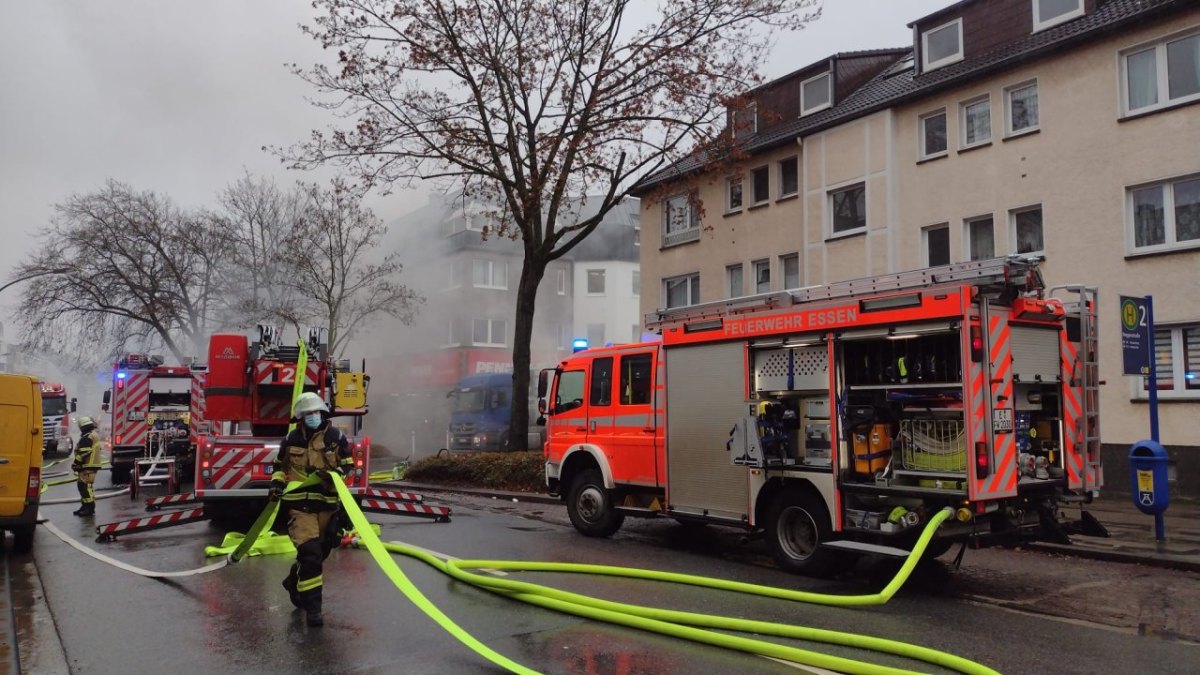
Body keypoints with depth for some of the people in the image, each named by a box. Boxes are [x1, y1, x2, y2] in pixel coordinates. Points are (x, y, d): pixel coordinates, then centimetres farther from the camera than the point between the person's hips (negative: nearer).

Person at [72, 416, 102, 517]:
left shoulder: (87, 438, -16)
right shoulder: (94, 435, 18)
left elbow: (83, 453, -21)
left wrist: (76, 463, -13)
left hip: (88, 466, -11)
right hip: (92, 464, 11)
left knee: (85, 486, -11)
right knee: (83, 485, 17)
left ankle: (90, 508, -12)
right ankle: (85, 506, 23)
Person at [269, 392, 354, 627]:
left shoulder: (336, 437, 0)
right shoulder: (291, 439, 3)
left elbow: (348, 464, 5)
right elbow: (280, 465, 17)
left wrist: (332, 473, -15)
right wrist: (277, 482, -1)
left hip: (327, 504, 2)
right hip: (300, 504, -2)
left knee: (320, 552, 15)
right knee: (309, 552, -13)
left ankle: (294, 582, 43)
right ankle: (312, 606, -7)